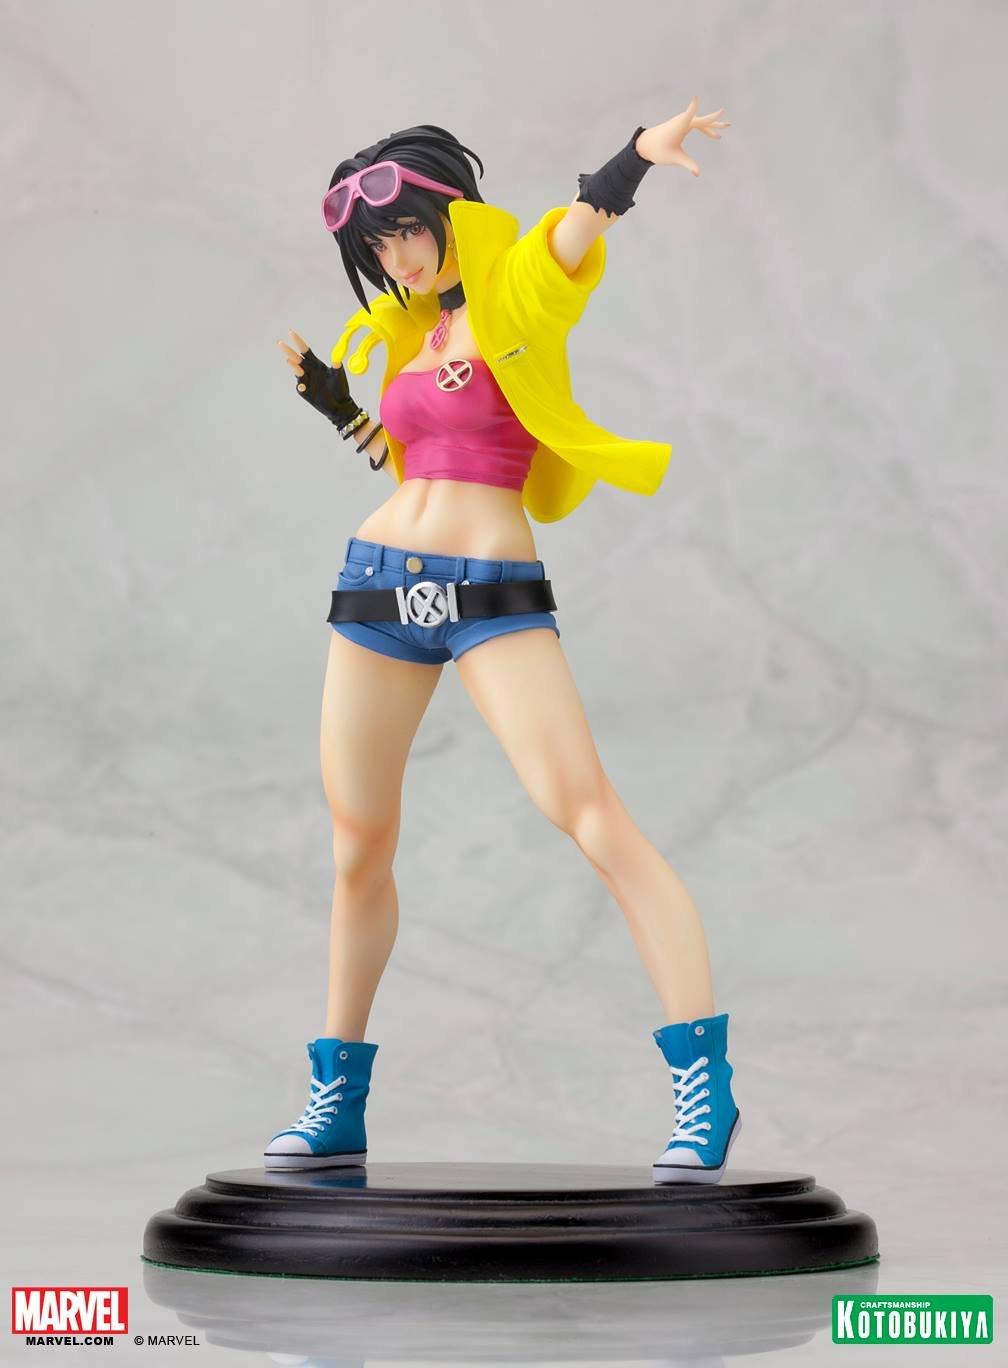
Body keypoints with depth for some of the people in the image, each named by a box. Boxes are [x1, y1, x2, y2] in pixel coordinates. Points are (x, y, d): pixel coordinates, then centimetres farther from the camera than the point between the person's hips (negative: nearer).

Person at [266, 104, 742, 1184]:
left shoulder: (519, 294, -1)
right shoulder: (415, 331, 18)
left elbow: (577, 232, -24)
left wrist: (635, 159, -43)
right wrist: (337, 404, 19)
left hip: (494, 594, -7)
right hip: (379, 583, 7)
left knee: (589, 813, -18)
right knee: (358, 849, 11)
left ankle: (703, 1081, -16)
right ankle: (336, 1104, 24)